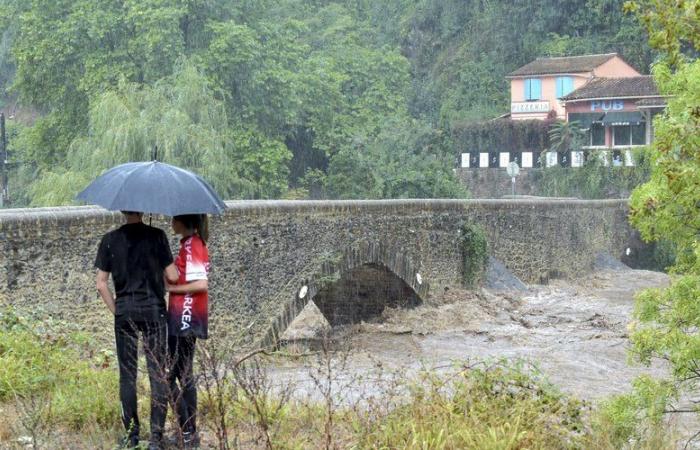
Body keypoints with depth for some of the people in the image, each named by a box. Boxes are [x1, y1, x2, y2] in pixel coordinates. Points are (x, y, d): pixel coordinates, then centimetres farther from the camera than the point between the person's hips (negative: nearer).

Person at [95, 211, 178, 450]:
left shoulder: (109, 240, 0)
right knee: (157, 374, 3)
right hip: (154, 311, -2)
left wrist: (116, 310, 10)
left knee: (127, 375, 10)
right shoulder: (156, 236, -7)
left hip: (124, 313, 2)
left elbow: (101, 284, 0)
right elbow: (172, 276, -6)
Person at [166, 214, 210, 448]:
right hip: (186, 320, 10)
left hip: (185, 319, -10)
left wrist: (170, 287, -15)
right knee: (184, 375, 15)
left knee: (170, 376, -5)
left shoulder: (190, 247, -16)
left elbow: (201, 284, -23)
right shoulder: (195, 244, 13)